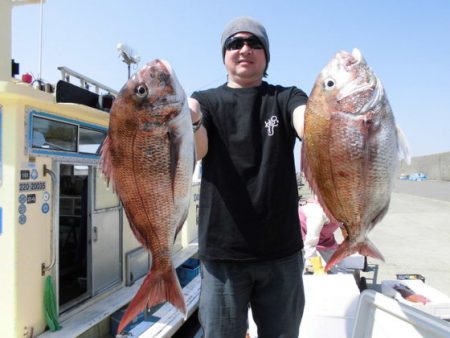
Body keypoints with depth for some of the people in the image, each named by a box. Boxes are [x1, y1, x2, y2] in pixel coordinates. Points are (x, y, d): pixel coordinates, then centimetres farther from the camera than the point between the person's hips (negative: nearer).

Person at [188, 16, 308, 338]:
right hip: (222, 253, 0)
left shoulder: (286, 97, 6)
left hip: (282, 251, 1)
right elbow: (195, 151, -14)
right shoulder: (206, 101, 5)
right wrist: (189, 121, -36)